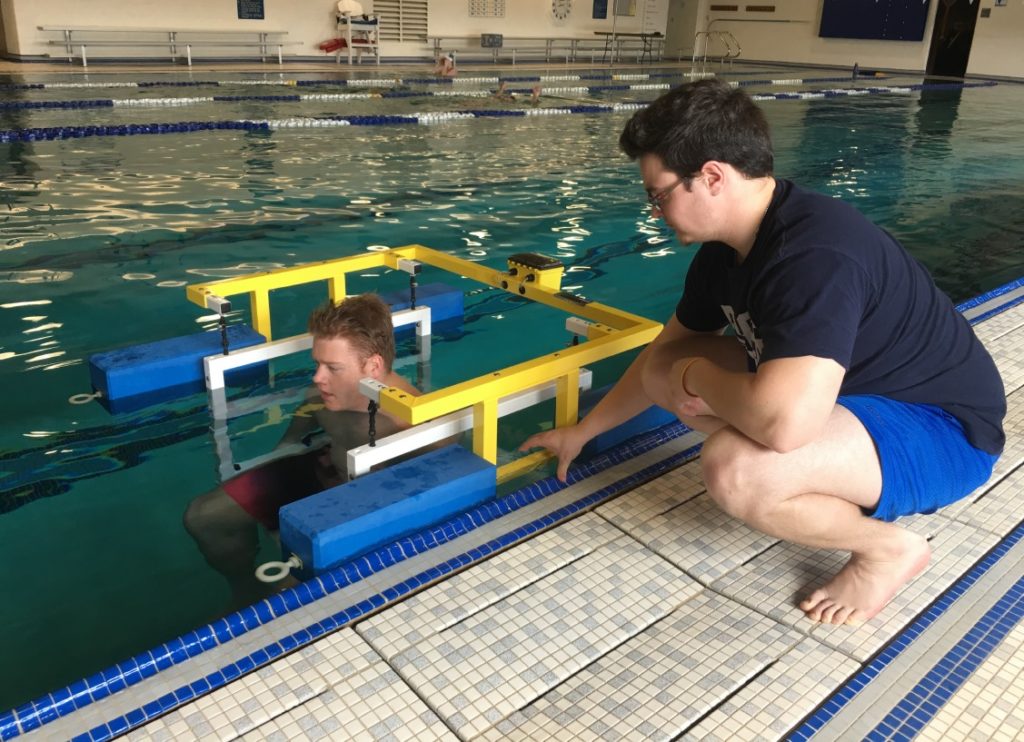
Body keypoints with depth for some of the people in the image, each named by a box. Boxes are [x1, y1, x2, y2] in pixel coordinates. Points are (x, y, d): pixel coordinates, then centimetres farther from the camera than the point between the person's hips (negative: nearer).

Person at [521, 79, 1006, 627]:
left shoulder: (816, 256, -32)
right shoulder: (726, 250, -3)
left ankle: (887, 546, -5)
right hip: (846, 395, 9)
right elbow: (664, 357, 11)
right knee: (663, 371, 2)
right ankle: (826, 492, 7)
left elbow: (782, 422, -43)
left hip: (941, 428, -9)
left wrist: (697, 374, -21)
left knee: (733, 471, -35)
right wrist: (582, 431, 18)